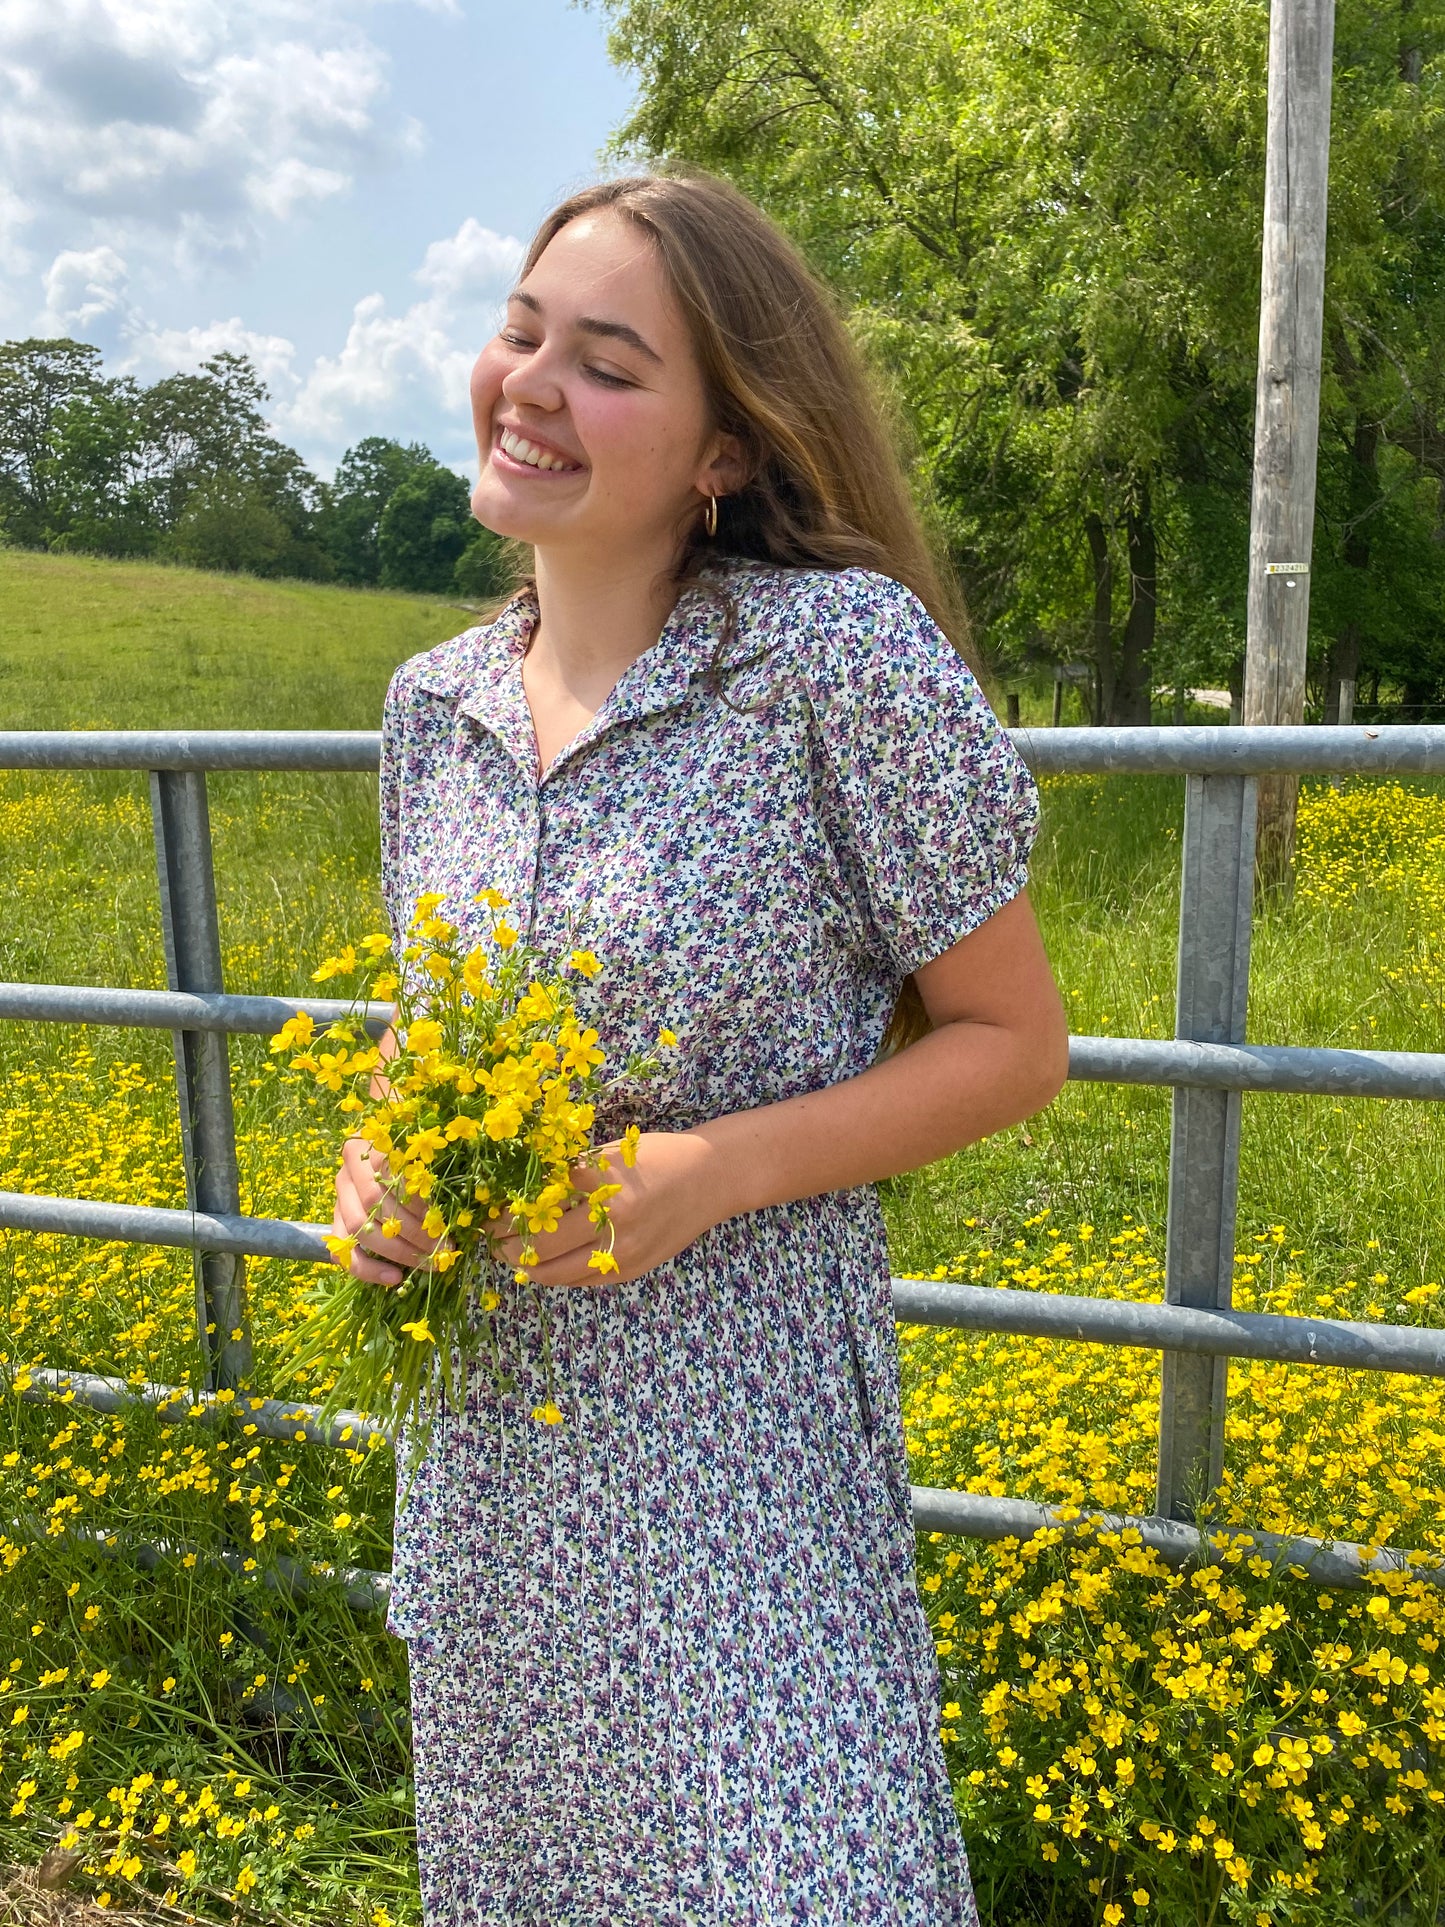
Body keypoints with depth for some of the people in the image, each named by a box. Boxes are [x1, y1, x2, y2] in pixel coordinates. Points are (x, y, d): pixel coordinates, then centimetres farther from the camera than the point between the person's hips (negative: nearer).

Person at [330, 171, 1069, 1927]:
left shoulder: (843, 649, -16)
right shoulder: (430, 703, 2)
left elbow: (1016, 1041, -10)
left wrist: (710, 1173, -22)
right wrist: (377, 1159, -5)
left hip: (740, 1449, -5)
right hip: (483, 1444, 6)